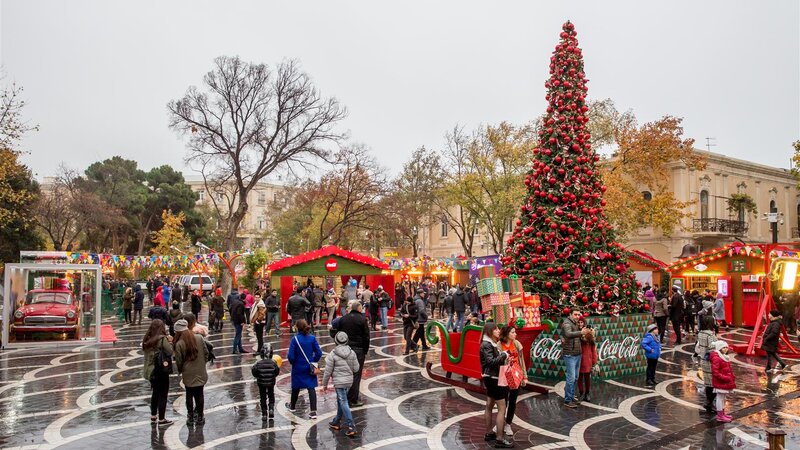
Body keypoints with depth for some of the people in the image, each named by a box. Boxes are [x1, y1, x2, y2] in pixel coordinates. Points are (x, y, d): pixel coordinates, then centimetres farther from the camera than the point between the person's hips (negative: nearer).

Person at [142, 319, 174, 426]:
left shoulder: (146, 339, 2)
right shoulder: (163, 339, -19)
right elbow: (170, 352, -20)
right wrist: (170, 342, -5)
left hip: (149, 371, 7)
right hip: (161, 371, -7)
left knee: (155, 393, 21)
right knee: (163, 395, 4)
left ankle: (153, 416, 31)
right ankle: (161, 419, 10)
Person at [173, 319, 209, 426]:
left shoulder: (179, 344, -13)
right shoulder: (199, 338, -5)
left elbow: (179, 361, -6)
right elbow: (206, 352, 2)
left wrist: (180, 371, 14)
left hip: (188, 374, -2)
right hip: (200, 373, 2)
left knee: (189, 395, 11)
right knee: (199, 394, 12)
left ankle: (190, 417, 18)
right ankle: (200, 417, 20)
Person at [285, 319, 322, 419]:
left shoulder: (295, 339, -17)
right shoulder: (312, 338, -8)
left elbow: (291, 356, -16)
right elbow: (319, 353, -6)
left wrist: (292, 362, 5)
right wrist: (313, 362, 9)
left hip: (298, 367, -1)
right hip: (310, 368, 1)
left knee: (296, 387, 19)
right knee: (311, 388, 4)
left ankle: (292, 406, 40)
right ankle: (313, 411, -2)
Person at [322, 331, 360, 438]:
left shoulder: (333, 354, -14)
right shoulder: (352, 353, -1)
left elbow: (328, 371, -9)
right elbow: (356, 368, 3)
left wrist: (324, 384, 3)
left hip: (339, 382, -6)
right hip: (349, 380, 6)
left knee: (343, 403, -4)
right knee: (340, 401, 21)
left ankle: (351, 427, -9)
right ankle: (336, 422, 34)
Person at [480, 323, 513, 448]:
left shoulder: (492, 343, 10)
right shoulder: (486, 345, -18)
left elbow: (496, 359, 12)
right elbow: (491, 361, -27)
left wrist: (504, 356, -5)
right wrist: (504, 355, -19)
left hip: (493, 378, 10)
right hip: (492, 378, -10)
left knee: (489, 406, 16)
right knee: (502, 408, -8)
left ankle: (489, 434, 27)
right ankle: (499, 440, -5)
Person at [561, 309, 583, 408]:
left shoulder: (576, 324, 15)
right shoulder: (567, 323, -13)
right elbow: (568, 334, -35)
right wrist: (581, 332, -47)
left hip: (578, 354, 8)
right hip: (570, 355, -8)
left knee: (575, 378, 13)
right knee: (571, 378, -7)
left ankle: (571, 397, 24)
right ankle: (567, 400, 1)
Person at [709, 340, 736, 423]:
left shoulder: (725, 357, 12)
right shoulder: (716, 358, -20)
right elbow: (715, 372, -24)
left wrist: (732, 376, 11)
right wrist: (725, 378, -25)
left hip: (726, 382, 10)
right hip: (720, 382, -10)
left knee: (722, 398, 19)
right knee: (720, 398, -2)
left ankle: (722, 413, 30)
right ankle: (720, 416, 6)